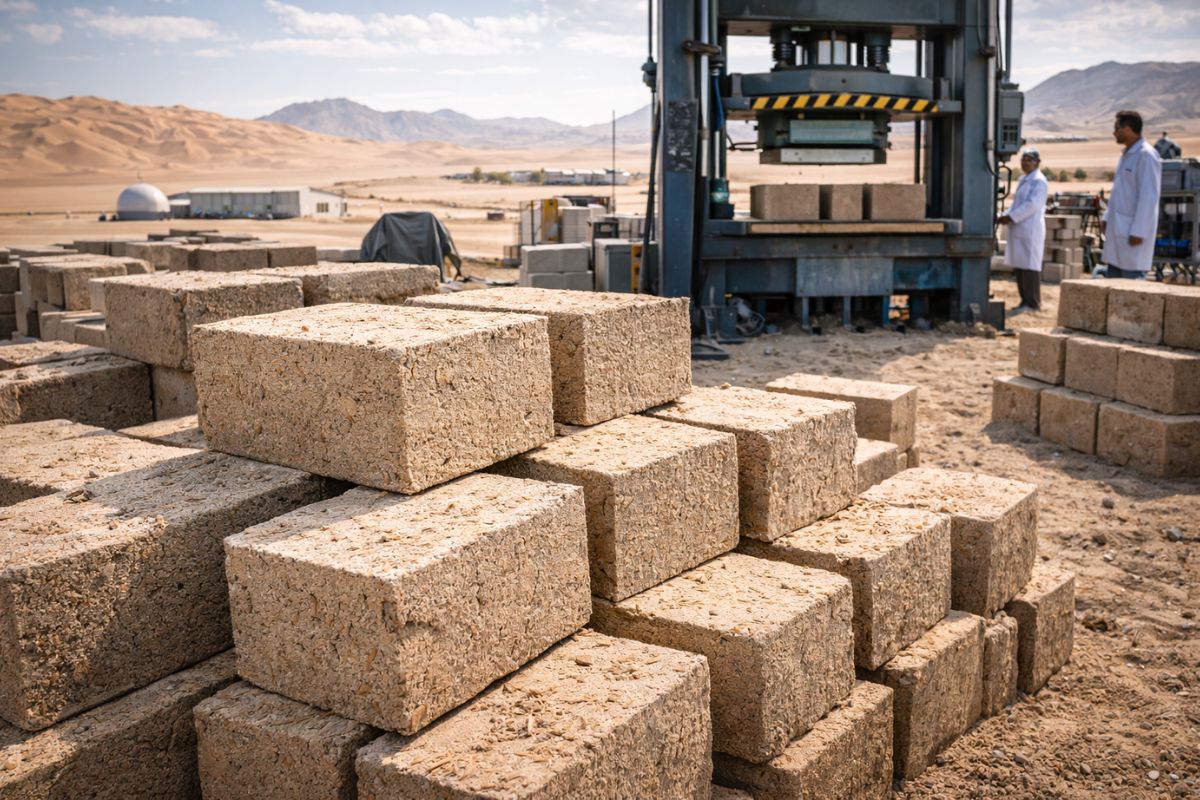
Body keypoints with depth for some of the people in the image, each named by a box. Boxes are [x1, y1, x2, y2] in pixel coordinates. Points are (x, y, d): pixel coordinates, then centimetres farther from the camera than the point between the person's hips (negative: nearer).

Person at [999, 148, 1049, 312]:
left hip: (1031, 230, -9)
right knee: (1019, 265, 10)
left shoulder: (1039, 181, -8)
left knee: (1029, 265, -8)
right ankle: (1025, 300, 16)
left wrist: (1012, 217, -18)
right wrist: (1006, 215, 5)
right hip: (1019, 230, 9)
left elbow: (1032, 204, -17)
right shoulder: (1023, 180, 20)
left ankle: (1032, 302, -5)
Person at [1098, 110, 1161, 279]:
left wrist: (1138, 231, -21)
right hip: (1118, 229, 9)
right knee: (1112, 276, 11)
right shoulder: (1127, 155, 16)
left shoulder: (1146, 156, -14)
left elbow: (1149, 197, -19)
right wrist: (1107, 218, 18)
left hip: (1133, 233, -9)